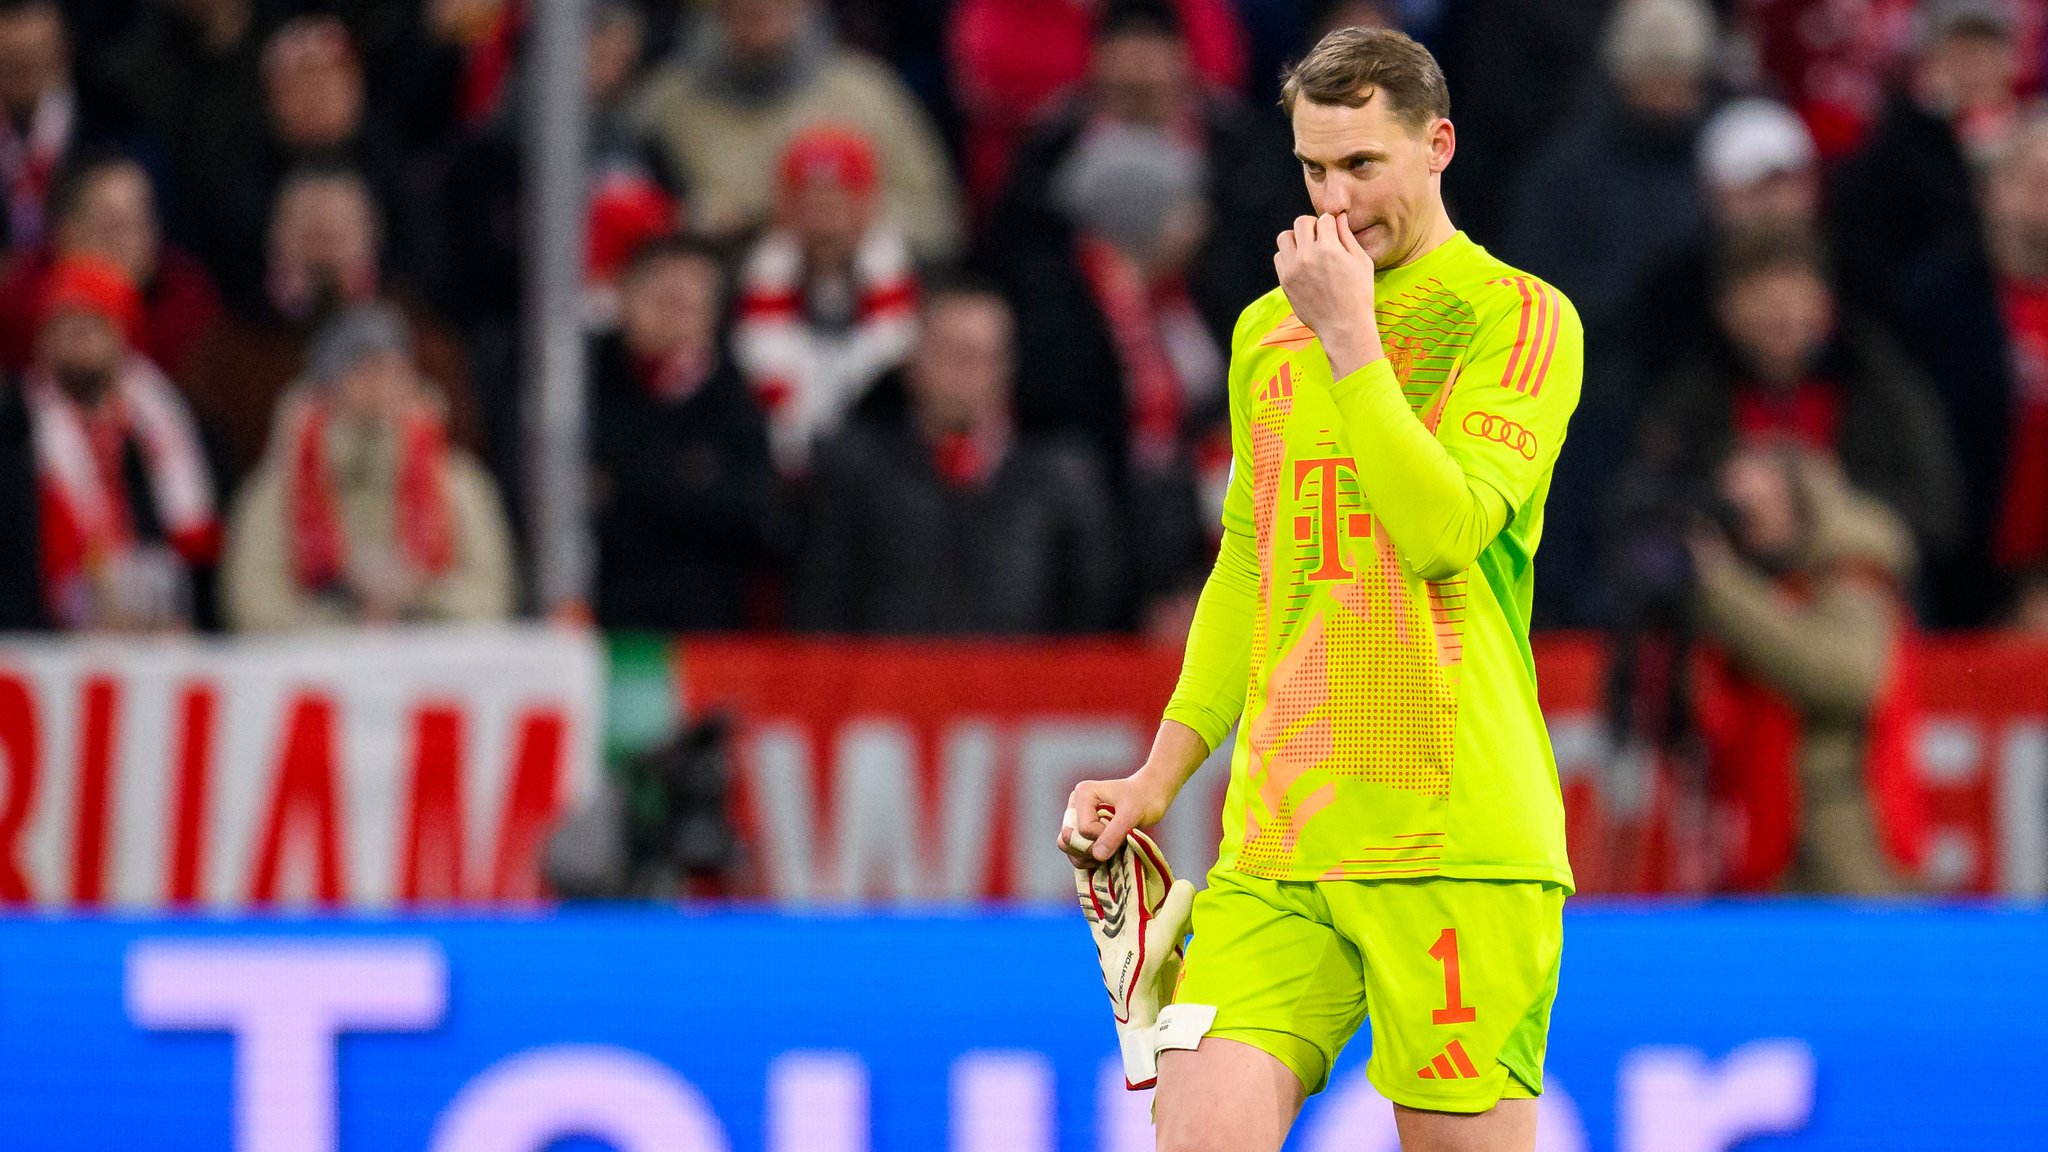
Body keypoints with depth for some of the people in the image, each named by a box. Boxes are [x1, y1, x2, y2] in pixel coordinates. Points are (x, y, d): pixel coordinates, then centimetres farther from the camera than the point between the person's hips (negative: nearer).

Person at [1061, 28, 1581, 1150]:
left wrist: (1349, 333, -10)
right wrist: (1161, 773, 21)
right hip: (1274, 844, 5)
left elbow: (1443, 530, -14)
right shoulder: (1265, 328, 17)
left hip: (1456, 841, -5)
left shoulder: (1522, 318, -1)